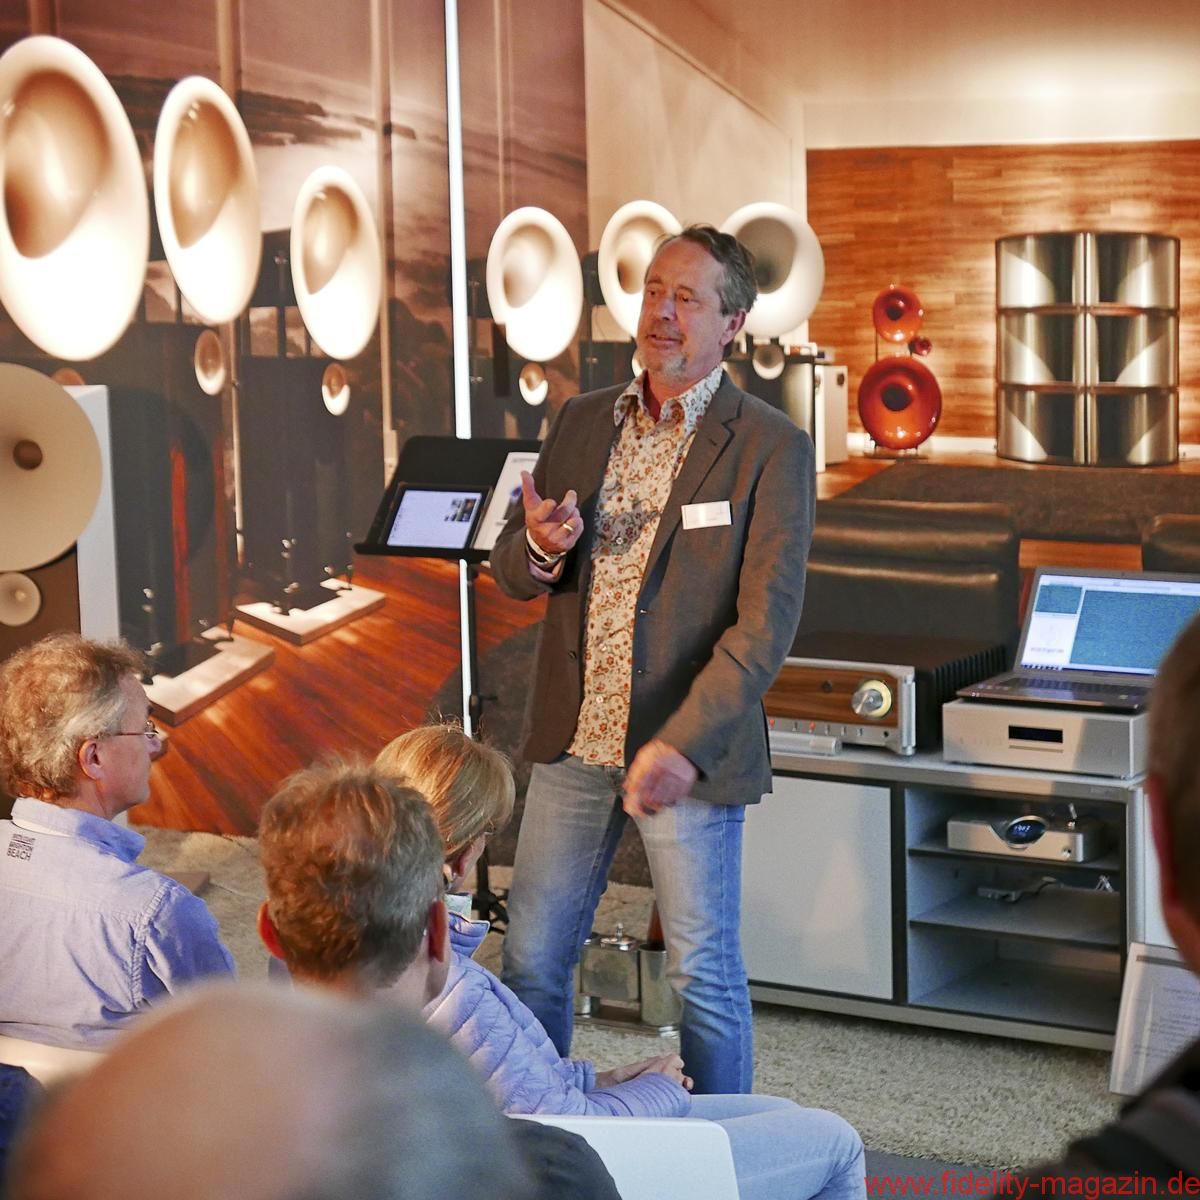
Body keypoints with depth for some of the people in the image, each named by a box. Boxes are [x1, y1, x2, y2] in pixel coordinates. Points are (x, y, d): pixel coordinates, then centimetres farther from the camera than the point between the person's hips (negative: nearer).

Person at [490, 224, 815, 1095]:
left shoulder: (770, 448, -9)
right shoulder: (582, 422, 8)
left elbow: (767, 621, -15)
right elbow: (513, 573, 13)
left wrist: (684, 746, -24)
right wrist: (538, 547, -12)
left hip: (688, 748, -5)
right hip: (574, 738, 5)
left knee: (705, 974, 7)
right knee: (532, 958, 12)